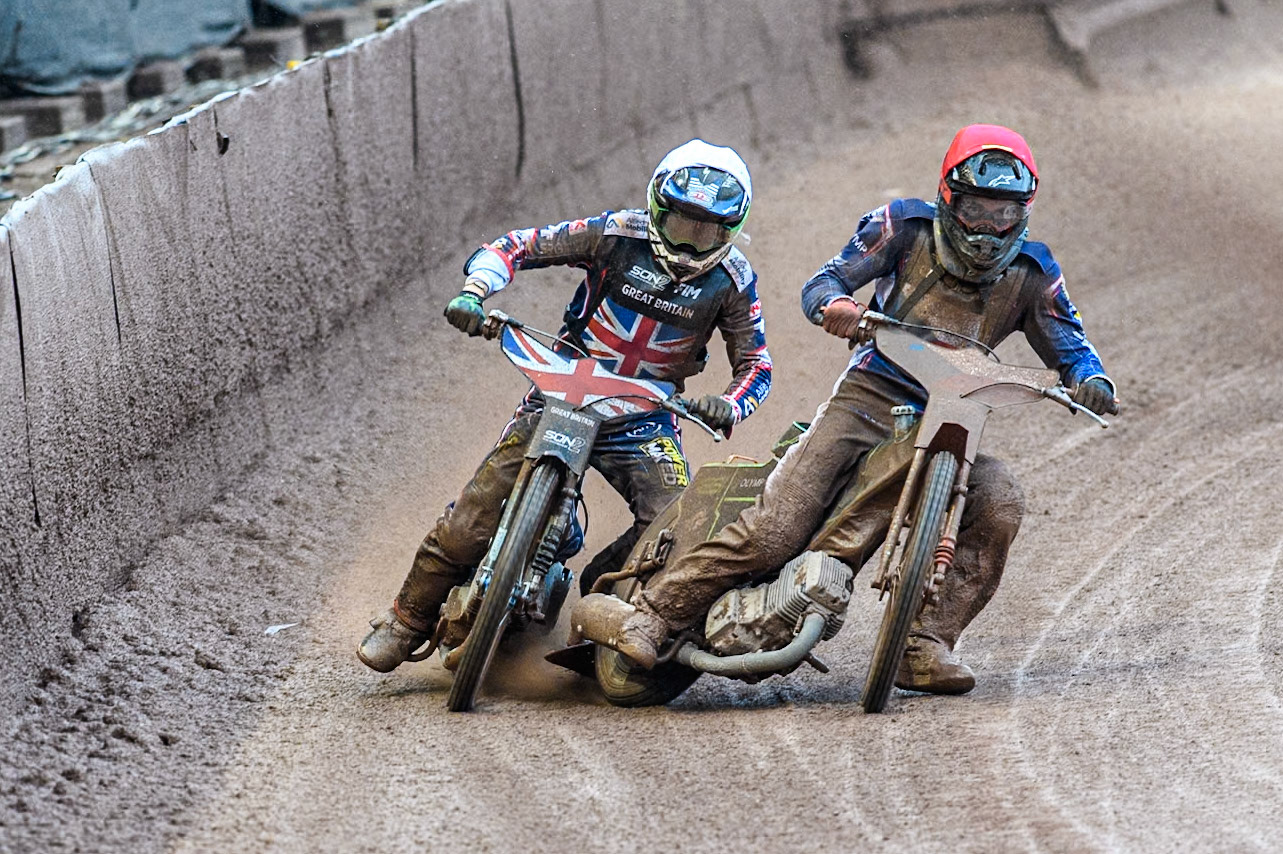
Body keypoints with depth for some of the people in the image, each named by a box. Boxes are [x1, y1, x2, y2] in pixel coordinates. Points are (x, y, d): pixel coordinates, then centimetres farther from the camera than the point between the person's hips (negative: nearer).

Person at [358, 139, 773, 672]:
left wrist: (731, 407, -22)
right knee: (477, 512, -11)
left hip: (644, 415, 1)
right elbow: (515, 247, -6)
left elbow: (755, 362, 1)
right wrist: (473, 292, -25)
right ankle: (407, 620, 6)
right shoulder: (618, 235, -9)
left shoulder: (732, 279, -5)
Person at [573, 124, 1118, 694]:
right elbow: (823, 282, 0)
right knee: (774, 530, -19)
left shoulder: (1031, 272, 6)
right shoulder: (906, 225, 1)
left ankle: (924, 648, -23)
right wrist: (833, 303, -26)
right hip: (870, 396, -3)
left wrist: (1090, 379, -16)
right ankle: (653, 615, -15)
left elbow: (1067, 343, 9)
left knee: (998, 507, -27)